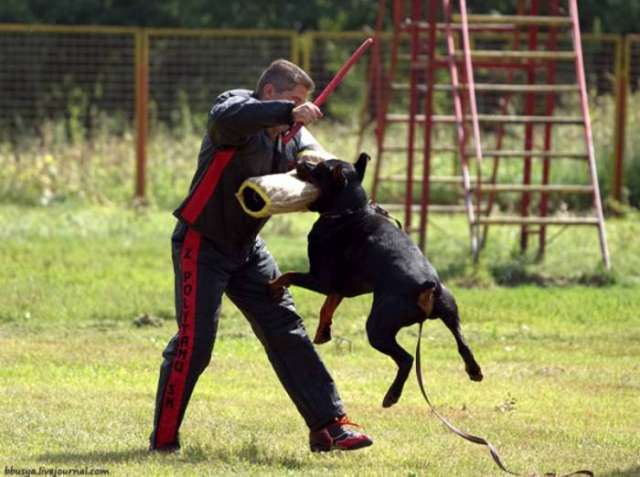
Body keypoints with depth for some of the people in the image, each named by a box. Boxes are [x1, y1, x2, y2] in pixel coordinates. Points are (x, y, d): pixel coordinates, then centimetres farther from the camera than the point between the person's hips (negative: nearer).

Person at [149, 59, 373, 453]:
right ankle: (164, 440, -2)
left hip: (247, 249, 7)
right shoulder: (237, 106, -16)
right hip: (202, 245, -7)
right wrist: (289, 112, -49)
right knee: (195, 341, -11)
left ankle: (329, 425, 8)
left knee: (287, 333, 5)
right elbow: (229, 117, -40)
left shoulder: (294, 137, 7)